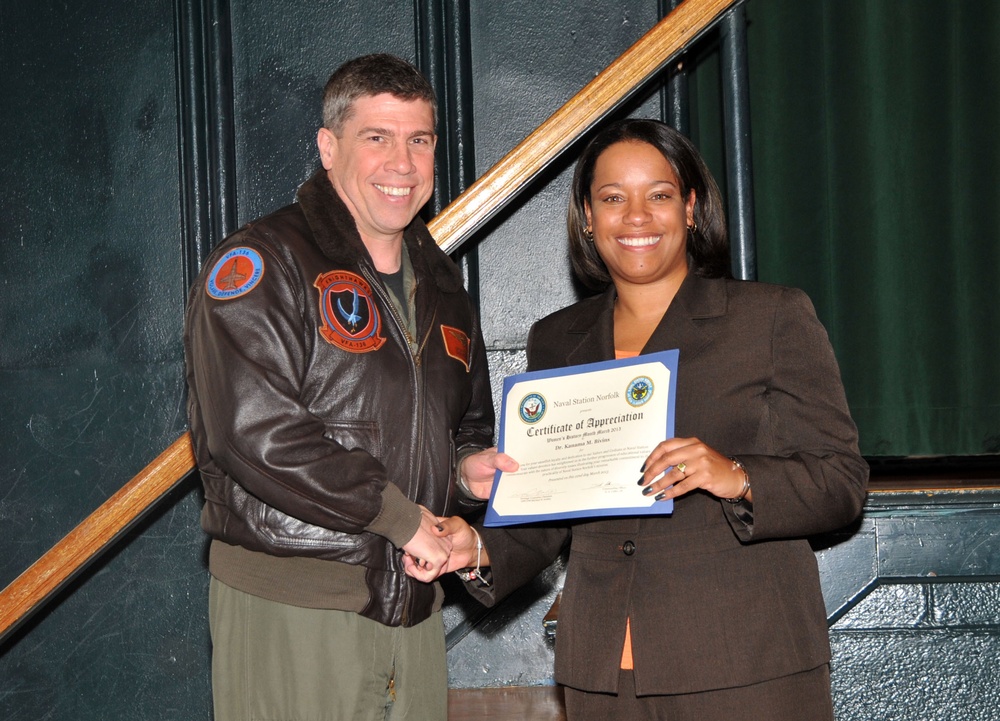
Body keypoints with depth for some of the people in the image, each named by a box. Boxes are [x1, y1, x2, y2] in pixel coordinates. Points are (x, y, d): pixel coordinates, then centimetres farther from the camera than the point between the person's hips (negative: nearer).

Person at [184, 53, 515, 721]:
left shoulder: (441, 285, 17)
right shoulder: (260, 262, -8)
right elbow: (254, 431, -21)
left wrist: (467, 468, 4)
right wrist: (398, 513, -16)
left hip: (413, 608, 7)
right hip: (287, 611, -7)